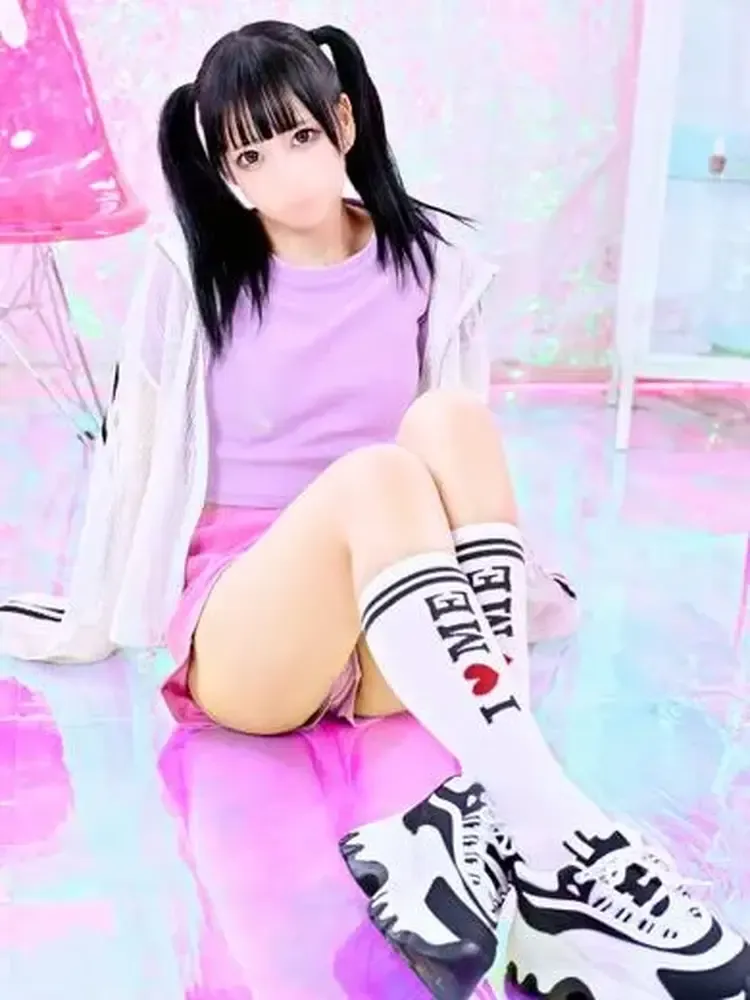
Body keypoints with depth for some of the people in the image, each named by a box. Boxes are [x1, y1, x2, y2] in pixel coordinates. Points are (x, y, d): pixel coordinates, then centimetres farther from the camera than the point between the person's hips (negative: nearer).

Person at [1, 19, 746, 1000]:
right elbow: (134, 453, 6)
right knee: (376, 474, -33)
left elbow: (469, 455, 13)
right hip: (239, 642, -2)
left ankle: (487, 809, -40)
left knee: (449, 422, -27)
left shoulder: (433, 261, 5)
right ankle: (557, 838, -42)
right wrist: (90, 622, 13)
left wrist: (509, 580, 13)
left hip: (393, 653, 2)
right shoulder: (193, 276, 1)